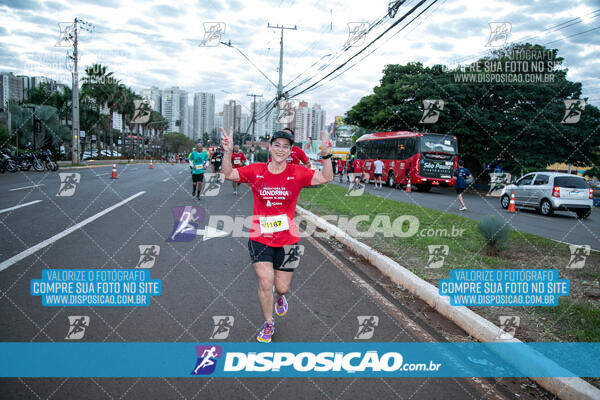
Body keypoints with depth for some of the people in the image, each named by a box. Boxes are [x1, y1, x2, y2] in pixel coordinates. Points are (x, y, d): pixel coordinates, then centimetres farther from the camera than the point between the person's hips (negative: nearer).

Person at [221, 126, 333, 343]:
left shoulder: (297, 173, -4)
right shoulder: (256, 170, -2)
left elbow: (326, 178, -9)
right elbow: (229, 174, 1)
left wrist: (326, 155, -24)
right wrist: (228, 152, -16)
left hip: (287, 239, 0)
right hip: (260, 237, 0)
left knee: (282, 287, 8)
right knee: (265, 282, -8)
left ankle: (280, 296, 49)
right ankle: (268, 324, 19)